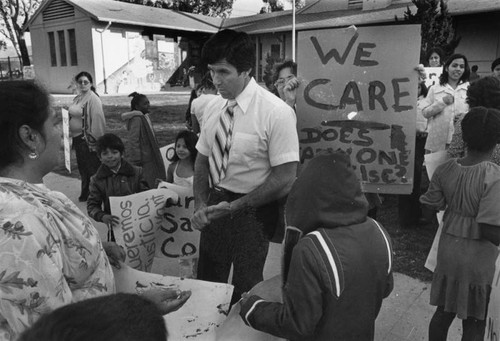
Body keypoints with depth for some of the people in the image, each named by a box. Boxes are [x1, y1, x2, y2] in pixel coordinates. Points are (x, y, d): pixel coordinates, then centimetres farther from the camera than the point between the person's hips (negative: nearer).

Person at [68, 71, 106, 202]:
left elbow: (97, 121, -18)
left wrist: (93, 141, -19)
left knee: (92, 168, 2)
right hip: (78, 138, 8)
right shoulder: (77, 98, 11)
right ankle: (85, 193, 32)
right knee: (82, 168, 18)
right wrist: (73, 139, 16)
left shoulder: (93, 99, -14)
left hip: (88, 139, -8)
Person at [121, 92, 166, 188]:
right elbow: (133, 141, -21)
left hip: (149, 159, 10)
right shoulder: (136, 119, -18)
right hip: (142, 161, -10)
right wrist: (136, 161, -22)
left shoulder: (146, 116, 12)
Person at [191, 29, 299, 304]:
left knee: (246, 288, 10)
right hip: (216, 206, 5)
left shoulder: (276, 113, -17)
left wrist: (234, 206, -16)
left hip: (253, 210, -5)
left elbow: (285, 177, -16)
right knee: (207, 282, 16)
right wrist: (200, 205, -5)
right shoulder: (214, 107, 2)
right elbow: (202, 159, 9)